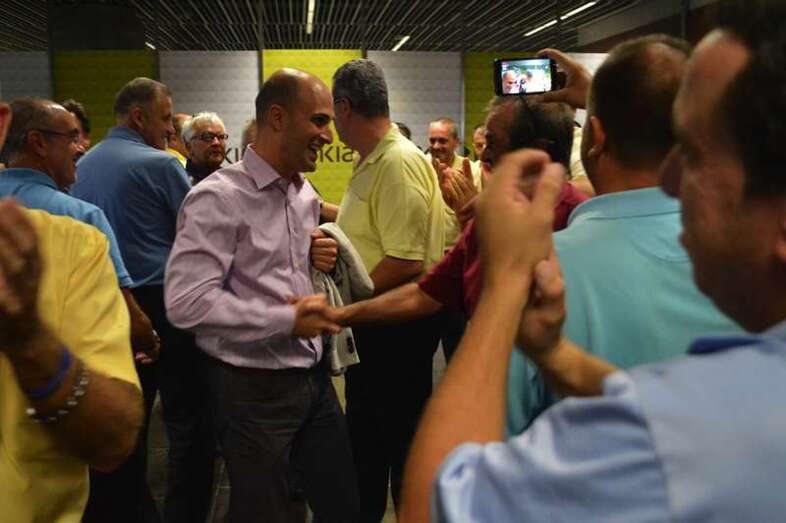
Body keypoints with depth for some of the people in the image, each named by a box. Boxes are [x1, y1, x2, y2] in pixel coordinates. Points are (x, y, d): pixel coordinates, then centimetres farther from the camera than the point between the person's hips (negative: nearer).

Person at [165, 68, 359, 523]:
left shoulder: (306, 195, 10)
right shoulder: (218, 198, -16)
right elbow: (187, 303, -24)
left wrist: (321, 258, 0)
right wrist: (289, 320, -20)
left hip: (315, 377, 8)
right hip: (254, 388, -7)